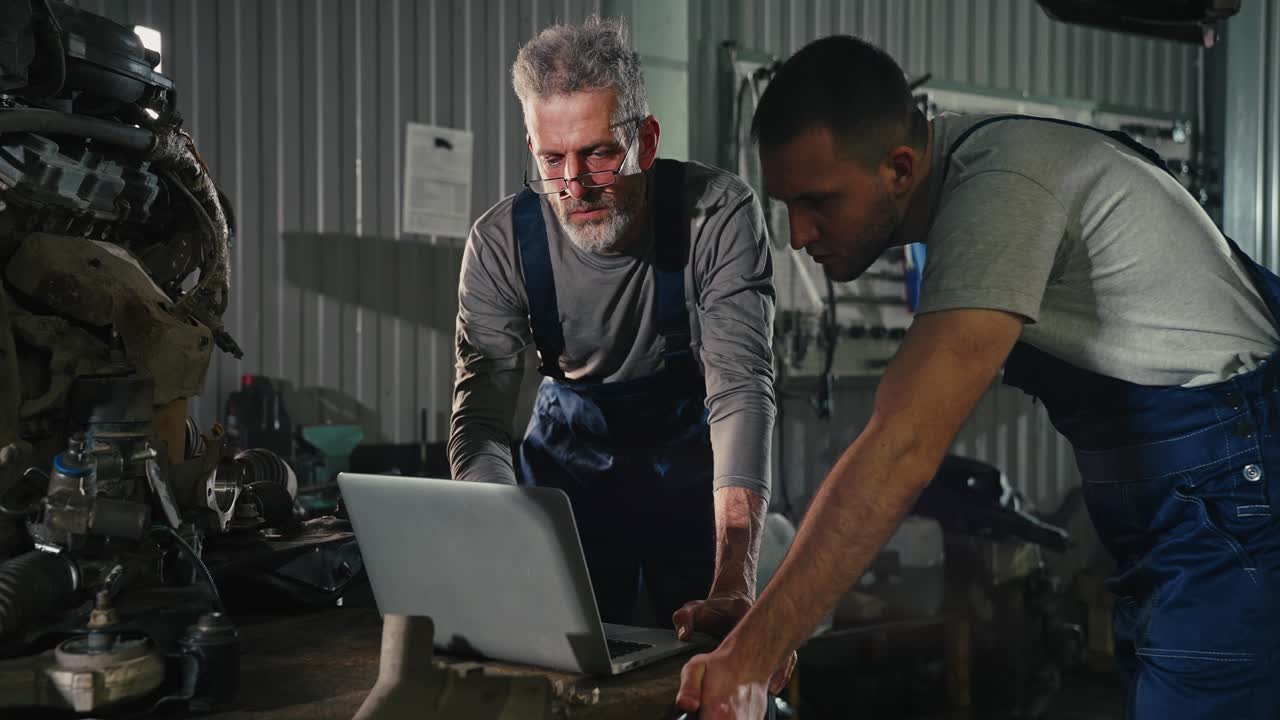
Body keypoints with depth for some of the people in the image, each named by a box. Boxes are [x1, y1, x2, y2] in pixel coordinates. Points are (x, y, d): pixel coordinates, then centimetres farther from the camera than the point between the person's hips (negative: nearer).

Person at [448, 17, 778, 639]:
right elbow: (480, 415, -21)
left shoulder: (721, 214, -26)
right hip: (569, 465, 2)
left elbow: (742, 388, -34)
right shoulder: (500, 243, -19)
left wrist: (734, 584, -46)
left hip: (692, 466, -1)